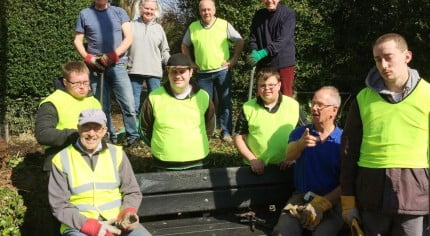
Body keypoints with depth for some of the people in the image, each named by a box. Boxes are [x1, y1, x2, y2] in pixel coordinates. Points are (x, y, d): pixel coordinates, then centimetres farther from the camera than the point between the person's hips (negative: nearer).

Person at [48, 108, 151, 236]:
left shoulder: (116, 154, 7)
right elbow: (59, 206, -1)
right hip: (79, 225, -2)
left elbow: (132, 192, 12)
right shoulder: (62, 160, 1)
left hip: (117, 222, 2)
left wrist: (127, 213, -9)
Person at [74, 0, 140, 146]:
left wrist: (113, 55, -13)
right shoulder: (84, 14, 7)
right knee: (102, 106, 5)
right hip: (96, 67, 1)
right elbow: (77, 41, 10)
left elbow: (129, 38, -1)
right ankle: (109, 137, 15)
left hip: (117, 65, -1)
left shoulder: (119, 12, 6)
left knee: (128, 104, -7)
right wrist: (88, 58, -7)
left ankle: (133, 136, 5)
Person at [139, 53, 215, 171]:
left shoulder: (203, 97, -3)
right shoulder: (155, 97, -7)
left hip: (195, 164, 1)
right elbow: (145, 127, 6)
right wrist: (160, 144, 4)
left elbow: (209, 126, 12)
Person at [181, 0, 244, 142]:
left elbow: (240, 41, 4)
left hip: (223, 71, -1)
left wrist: (234, 59, -2)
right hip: (203, 73, 2)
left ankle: (226, 132, 10)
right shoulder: (192, 27, 2)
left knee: (225, 102, 2)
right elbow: (184, 46, 15)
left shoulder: (224, 25, -3)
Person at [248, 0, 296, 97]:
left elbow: (283, 39, -18)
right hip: (263, 63, 4)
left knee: (285, 95, 4)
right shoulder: (258, 15, 7)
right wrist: (254, 53, -13)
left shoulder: (289, 13, -9)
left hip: (284, 63, -4)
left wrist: (263, 53, -26)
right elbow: (253, 38, 8)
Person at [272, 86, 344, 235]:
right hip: (301, 196, 2)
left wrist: (321, 204, -14)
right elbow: (289, 156, -14)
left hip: (332, 200, -2)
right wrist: (301, 144, -36)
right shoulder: (300, 133, 7)